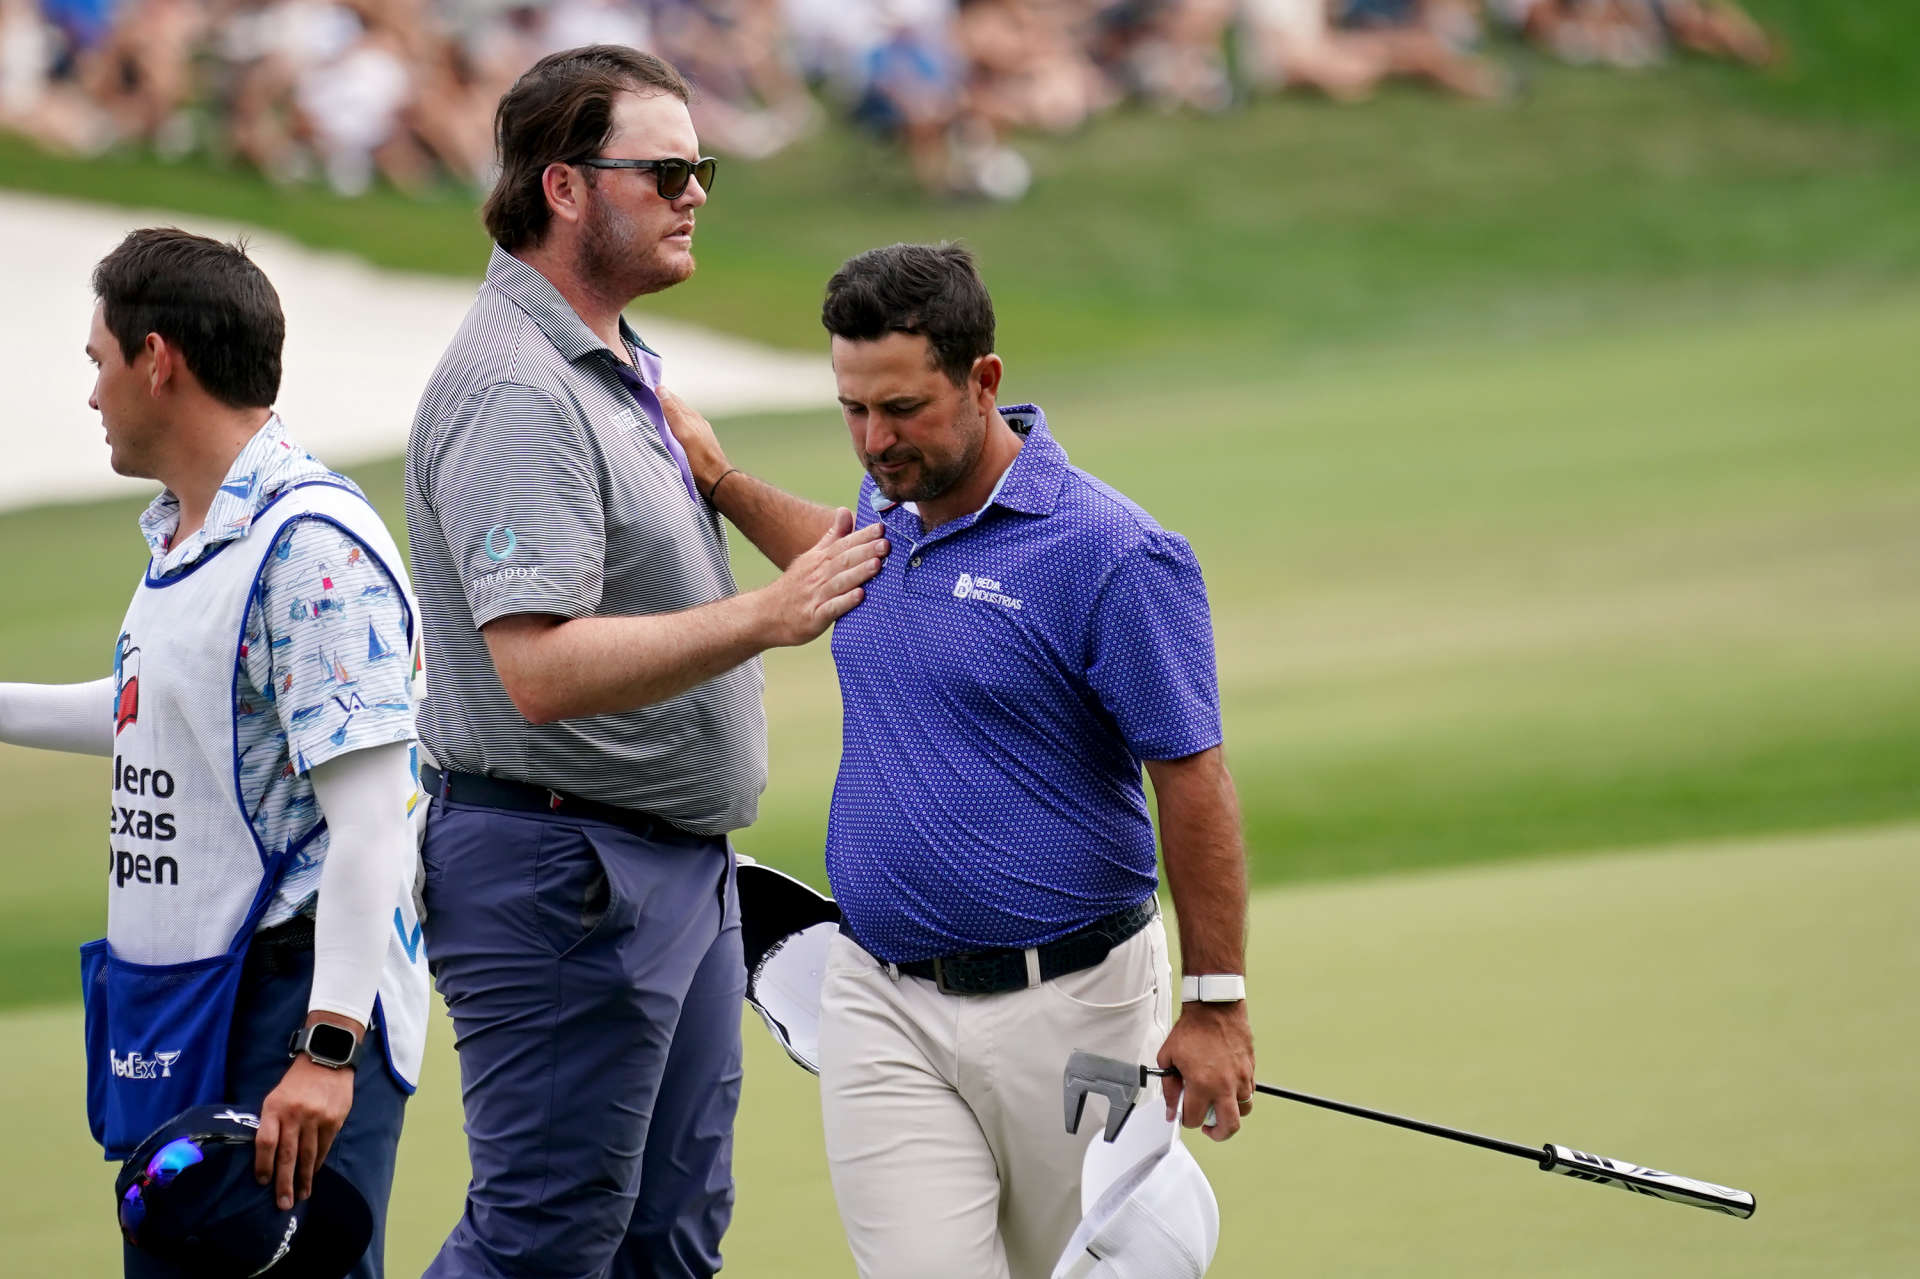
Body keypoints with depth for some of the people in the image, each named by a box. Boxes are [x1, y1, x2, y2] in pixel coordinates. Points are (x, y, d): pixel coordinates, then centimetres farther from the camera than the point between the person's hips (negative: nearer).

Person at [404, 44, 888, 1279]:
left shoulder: (623, 368, 15)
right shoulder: (514, 390, -19)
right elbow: (541, 668, -29)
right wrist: (769, 615, -30)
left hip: (678, 864, 10)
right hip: (561, 875, -10)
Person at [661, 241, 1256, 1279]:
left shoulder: (1112, 554, -15)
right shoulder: (889, 511, 7)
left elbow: (1193, 783, -12)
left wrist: (1216, 1007, -12)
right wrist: (722, 485, 29)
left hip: (1064, 1002, -5)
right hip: (883, 1002, 5)